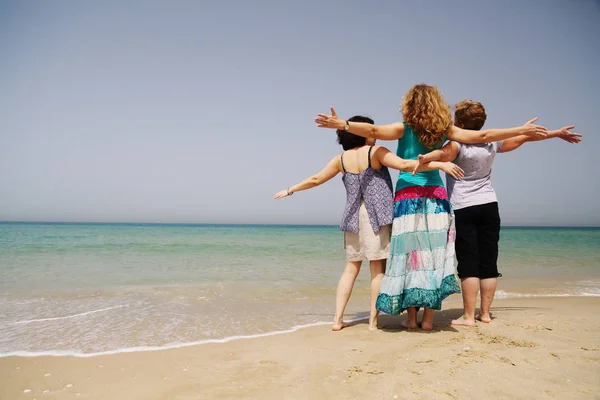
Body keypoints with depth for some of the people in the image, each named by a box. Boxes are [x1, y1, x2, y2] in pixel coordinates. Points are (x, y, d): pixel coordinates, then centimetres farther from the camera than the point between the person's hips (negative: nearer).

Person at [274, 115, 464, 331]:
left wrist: (289, 190, 29)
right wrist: (440, 164, -15)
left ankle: (338, 319, 8)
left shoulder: (341, 159, 9)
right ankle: (373, 321, 5)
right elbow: (404, 165, -15)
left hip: (353, 217, 5)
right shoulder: (375, 152, -3)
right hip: (377, 216, -4)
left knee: (351, 268, 10)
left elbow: (315, 179, 15)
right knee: (378, 268, 2)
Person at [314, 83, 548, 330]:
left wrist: (341, 124, -16)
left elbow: (373, 131, -16)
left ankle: (411, 317, 5)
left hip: (408, 196, -2)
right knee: (434, 254, 3)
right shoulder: (444, 131, 7)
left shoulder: (404, 129, 0)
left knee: (410, 253, 2)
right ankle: (428, 318, 5)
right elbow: (482, 136, 8)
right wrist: (522, 130, 17)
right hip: (436, 196, 2)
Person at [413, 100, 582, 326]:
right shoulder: (492, 142, 7)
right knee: (488, 263, 8)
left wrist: (425, 158, -53)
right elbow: (524, 137, 21)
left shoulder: (458, 144, -10)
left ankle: (468, 316, -2)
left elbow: (442, 154, -34)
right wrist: (558, 133, 34)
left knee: (468, 263, -4)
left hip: (463, 209, -5)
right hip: (489, 206, 5)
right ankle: (485, 313, 15)